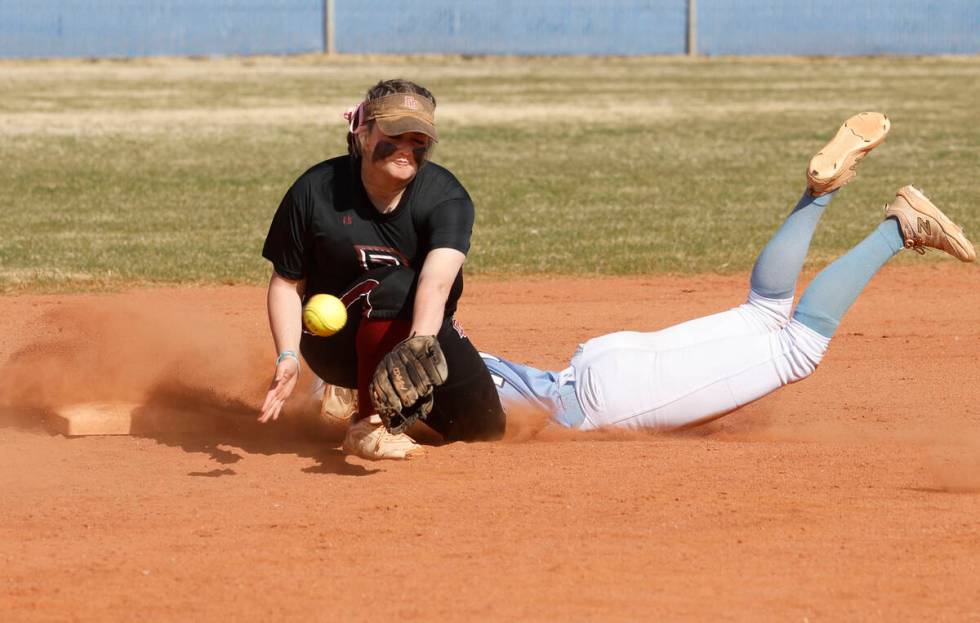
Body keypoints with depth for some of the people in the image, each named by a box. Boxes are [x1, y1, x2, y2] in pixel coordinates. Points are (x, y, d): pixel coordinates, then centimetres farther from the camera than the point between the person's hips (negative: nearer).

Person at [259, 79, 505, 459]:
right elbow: (287, 283, -4)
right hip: (334, 342, -3)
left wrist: (421, 341, -56)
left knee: (483, 426, -4)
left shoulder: (446, 197, -17)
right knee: (394, 284, -33)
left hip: (424, 327, 3)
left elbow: (437, 280, -36)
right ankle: (370, 423, -25)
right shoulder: (315, 192, -13)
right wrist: (287, 356, -21)